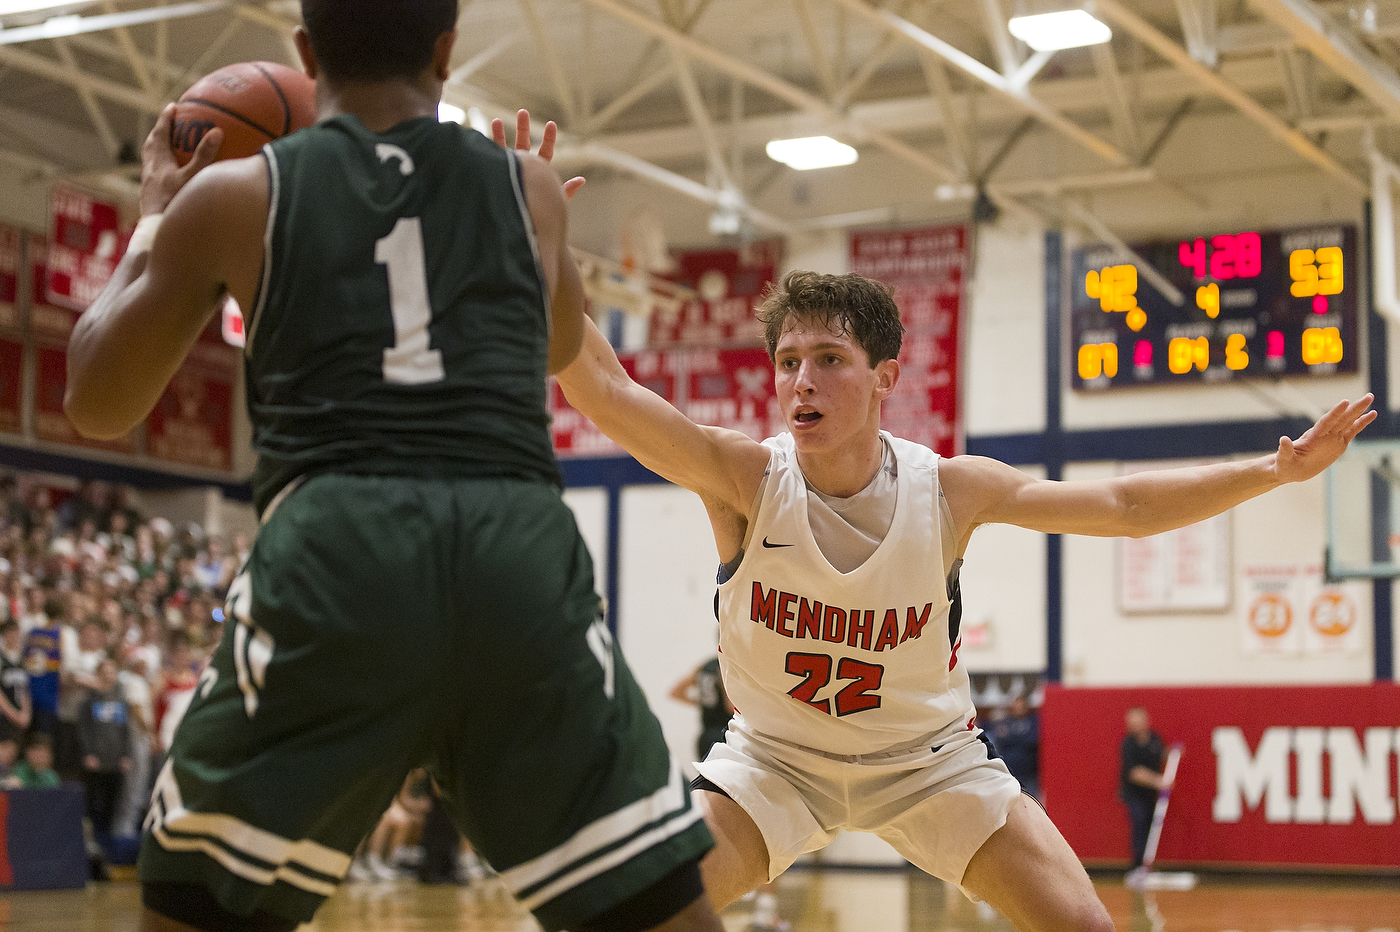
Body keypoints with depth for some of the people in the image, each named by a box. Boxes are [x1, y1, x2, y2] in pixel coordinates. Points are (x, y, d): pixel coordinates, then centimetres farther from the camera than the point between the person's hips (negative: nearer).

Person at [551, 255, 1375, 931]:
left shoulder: (950, 490, -18)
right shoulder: (744, 478, -23)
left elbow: (1128, 508, -11)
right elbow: (604, 391, -36)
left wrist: (1275, 470, -18)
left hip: (928, 758, 1)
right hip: (776, 756, -1)